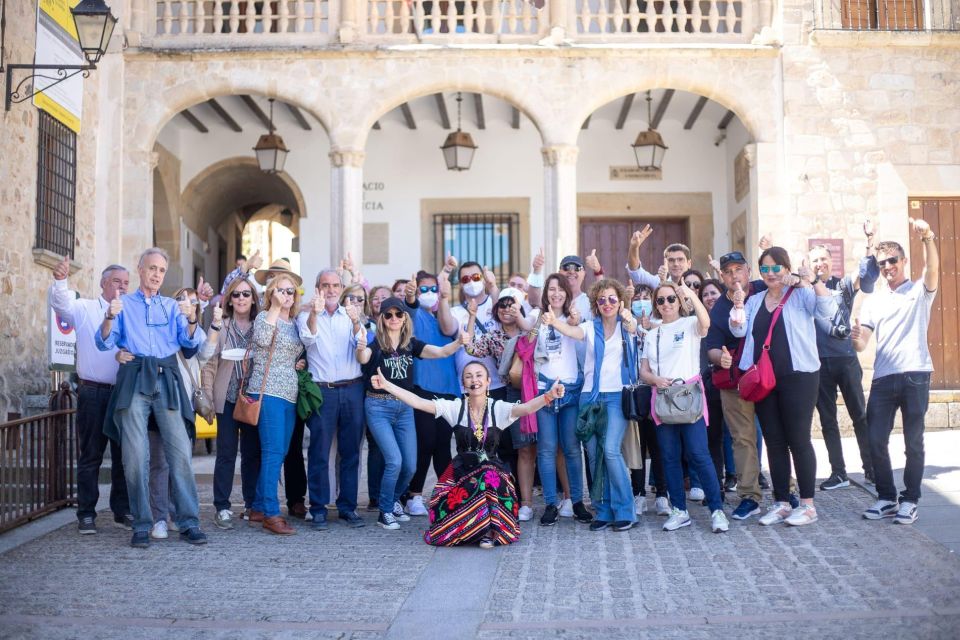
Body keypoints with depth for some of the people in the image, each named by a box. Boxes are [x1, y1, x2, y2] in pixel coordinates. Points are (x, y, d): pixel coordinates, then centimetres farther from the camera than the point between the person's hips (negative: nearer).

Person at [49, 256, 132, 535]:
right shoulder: (85, 308, 3)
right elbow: (60, 302, -13)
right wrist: (60, 279, -30)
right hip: (93, 393, -3)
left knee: (123, 455, 8)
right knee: (90, 455, 3)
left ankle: (122, 511, 18)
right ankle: (86, 514, 10)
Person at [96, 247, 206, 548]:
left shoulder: (172, 306, 19)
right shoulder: (124, 304, 15)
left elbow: (191, 342, 7)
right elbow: (104, 343, 5)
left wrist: (191, 321, -14)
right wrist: (109, 318, -13)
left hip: (167, 380, 1)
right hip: (133, 381, -1)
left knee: (180, 451, -7)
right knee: (135, 456, -3)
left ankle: (189, 523, -3)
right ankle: (141, 525, 5)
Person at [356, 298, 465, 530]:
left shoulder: (411, 344, 3)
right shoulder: (375, 343, -9)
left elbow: (442, 352, -6)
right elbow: (363, 359, -30)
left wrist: (459, 342, -26)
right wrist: (361, 349, -53)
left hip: (405, 407, 5)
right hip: (379, 407, -5)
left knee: (410, 465, 6)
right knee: (394, 460, -15)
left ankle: (393, 500, 32)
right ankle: (385, 511, 4)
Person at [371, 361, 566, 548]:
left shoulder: (499, 408, -3)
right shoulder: (455, 407, -1)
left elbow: (526, 408, -21)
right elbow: (418, 402, -9)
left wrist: (548, 396, -42)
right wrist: (386, 385, -19)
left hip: (492, 470, -1)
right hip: (461, 471, 1)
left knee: (490, 478, -36)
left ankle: (489, 531, -17)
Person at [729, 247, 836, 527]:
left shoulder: (801, 295, 0)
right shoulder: (755, 301, 14)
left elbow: (828, 310, -16)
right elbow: (738, 330, 5)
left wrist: (813, 280, -27)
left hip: (798, 377, -5)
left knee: (798, 440, -1)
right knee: (774, 442, 9)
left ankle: (807, 504, 9)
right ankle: (781, 502, 17)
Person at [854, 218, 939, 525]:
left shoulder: (920, 291, 7)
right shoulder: (873, 301, 15)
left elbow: (933, 269, -16)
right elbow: (862, 344, 9)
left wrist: (927, 239, -34)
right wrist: (856, 338, -15)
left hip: (915, 375, -3)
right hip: (883, 378, 3)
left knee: (913, 442, 1)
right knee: (876, 441, 1)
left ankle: (909, 500, 11)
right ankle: (887, 498, 14)